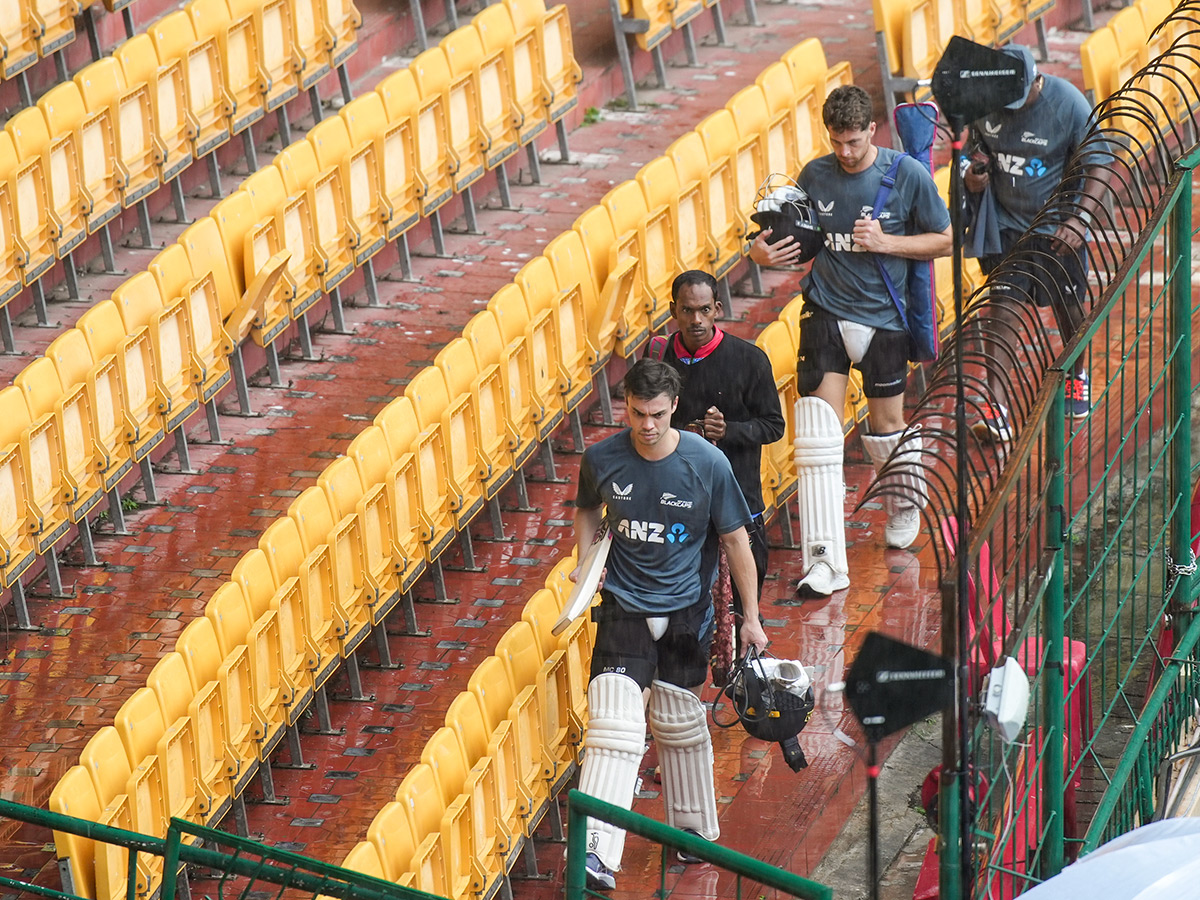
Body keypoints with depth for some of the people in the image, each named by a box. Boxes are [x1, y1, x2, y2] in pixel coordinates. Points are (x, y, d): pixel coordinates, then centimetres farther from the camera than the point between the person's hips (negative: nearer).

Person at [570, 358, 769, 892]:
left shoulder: (707, 463, -12)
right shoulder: (602, 460, -8)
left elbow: (736, 539, -2)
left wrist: (751, 618, 0)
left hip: (685, 610, 0)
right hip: (624, 607, 0)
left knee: (680, 724, 15)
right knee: (613, 726, -15)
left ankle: (697, 829, 38)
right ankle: (596, 855, -23)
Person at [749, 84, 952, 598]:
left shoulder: (908, 175, -6)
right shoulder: (815, 176, 1)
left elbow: (944, 241, 0)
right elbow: (796, 238, 14)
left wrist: (885, 243, -14)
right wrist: (763, 250, -9)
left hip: (883, 319, -1)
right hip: (826, 315, 1)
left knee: (887, 426, 12)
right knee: (818, 435, -10)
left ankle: (905, 507, 46)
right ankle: (825, 563, -11)